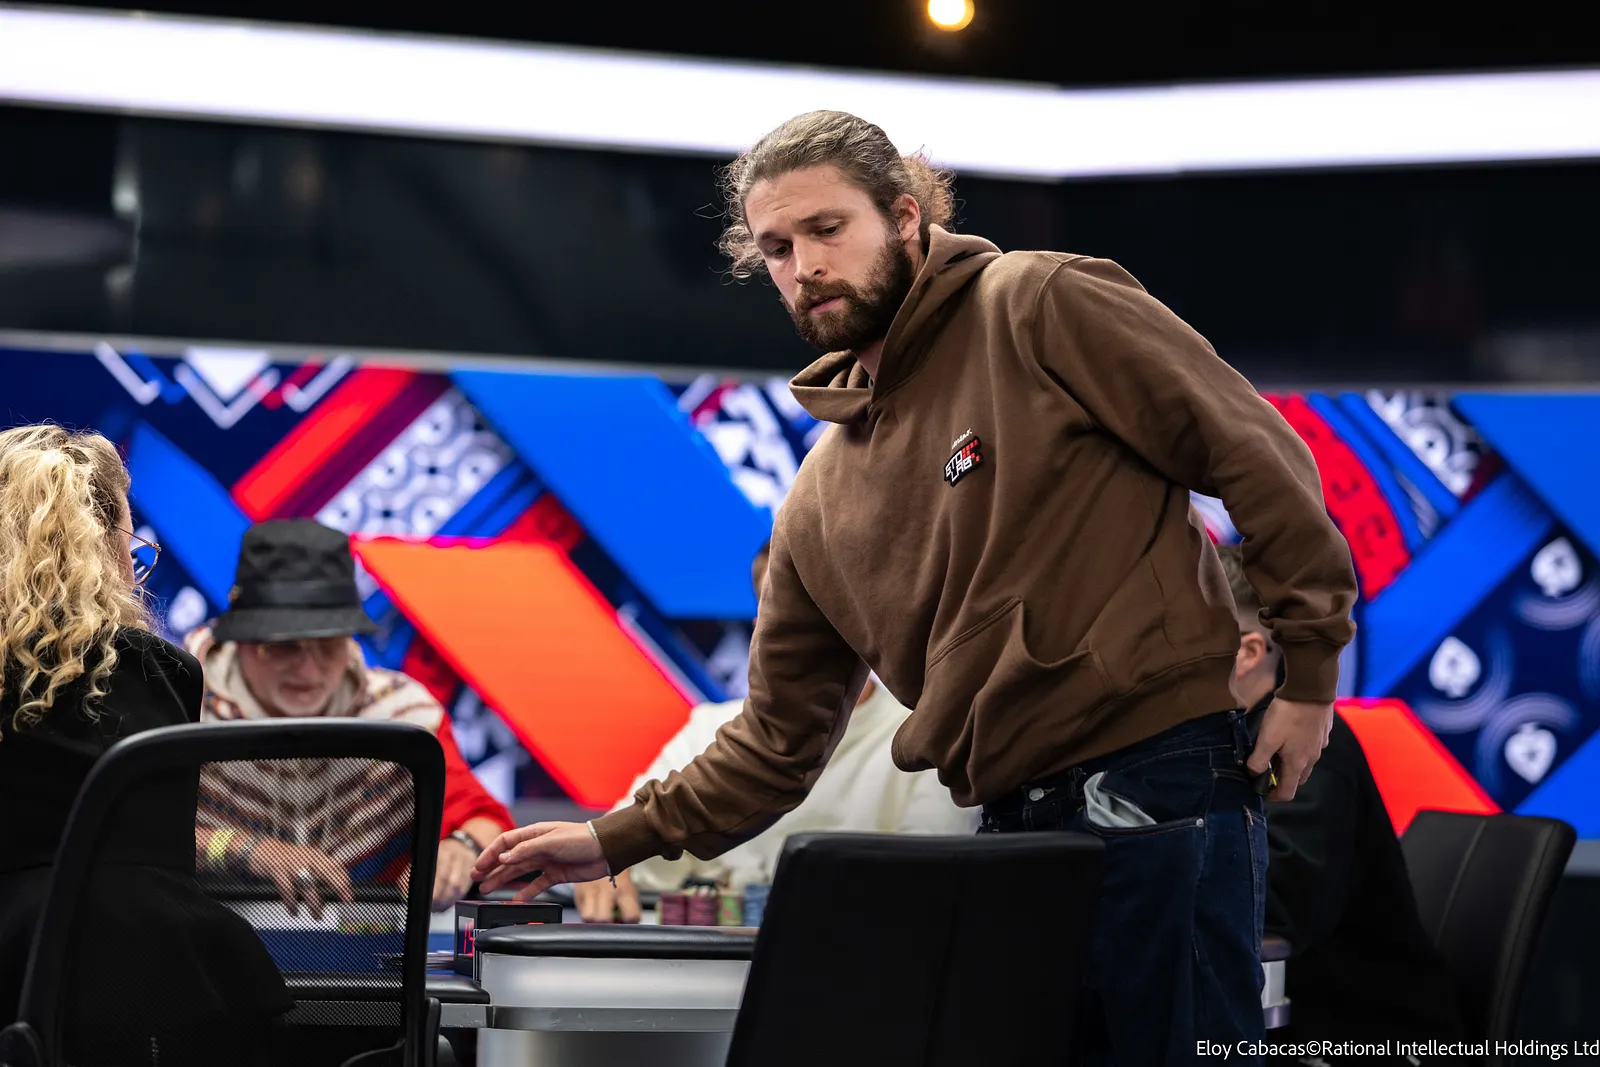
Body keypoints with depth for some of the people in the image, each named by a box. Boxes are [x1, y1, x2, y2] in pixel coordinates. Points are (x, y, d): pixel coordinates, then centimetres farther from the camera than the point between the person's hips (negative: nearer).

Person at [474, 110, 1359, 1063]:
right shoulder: (822, 500, 15)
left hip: (1161, 787, -6)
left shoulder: (1039, 307, -3)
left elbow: (1259, 457, -5)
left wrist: (1307, 670, -9)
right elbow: (779, 739, 20)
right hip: (1011, 828, 7)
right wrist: (618, 840, 12)